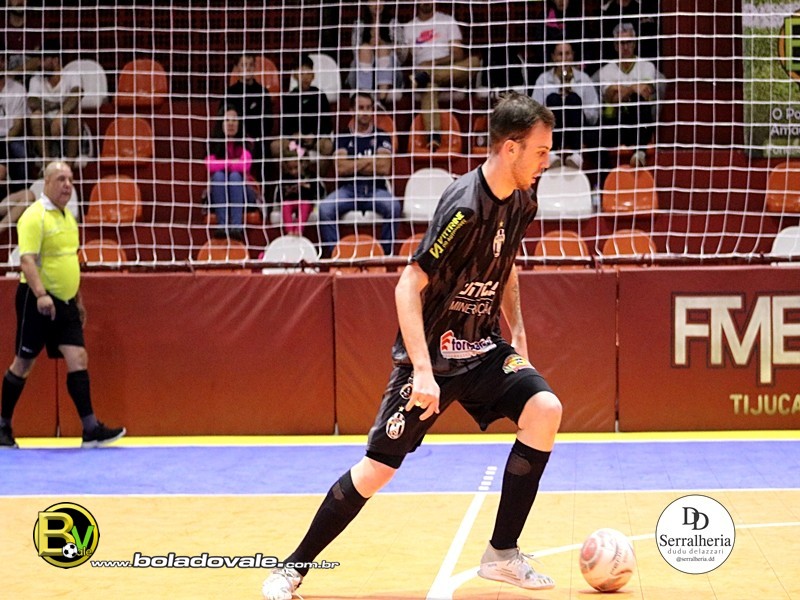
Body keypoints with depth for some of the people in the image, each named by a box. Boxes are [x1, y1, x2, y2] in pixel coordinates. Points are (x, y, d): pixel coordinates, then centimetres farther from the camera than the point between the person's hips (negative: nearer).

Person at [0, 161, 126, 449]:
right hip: (38, 300, -7)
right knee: (23, 363, 2)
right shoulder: (35, 216, -12)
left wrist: (78, 300, 25)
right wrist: (40, 294, -34)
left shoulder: (68, 217, 14)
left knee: (78, 358, -4)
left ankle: (91, 429, -7)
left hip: (64, 302, 7)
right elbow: (26, 259, -22)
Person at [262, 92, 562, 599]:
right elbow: (409, 286, -25)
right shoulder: (466, 207, -24)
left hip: (483, 349, 7)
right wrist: (423, 370, -30)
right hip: (432, 353, -6)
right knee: (379, 468, -6)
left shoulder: (521, 200, 0)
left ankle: (503, 553, -6)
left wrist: (518, 338, 14)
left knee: (545, 410, -17)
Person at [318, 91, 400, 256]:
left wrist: (353, 165, -3)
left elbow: (384, 168, -3)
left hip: (375, 189, 0)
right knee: (325, 208, -30)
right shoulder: (343, 137, 11)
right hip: (348, 189, 0)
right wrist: (370, 161, -2)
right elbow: (340, 168, -4)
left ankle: (386, 253, -22)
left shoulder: (381, 136, 10)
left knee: (393, 206, -33)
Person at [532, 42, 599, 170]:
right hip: (552, 130, 0)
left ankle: (575, 152, -37)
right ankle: (554, 152, -37)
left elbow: (594, 116, 4)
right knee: (552, 98, -27)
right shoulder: (543, 79, 9)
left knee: (573, 98, -27)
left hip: (577, 129, 0)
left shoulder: (584, 78, 9)